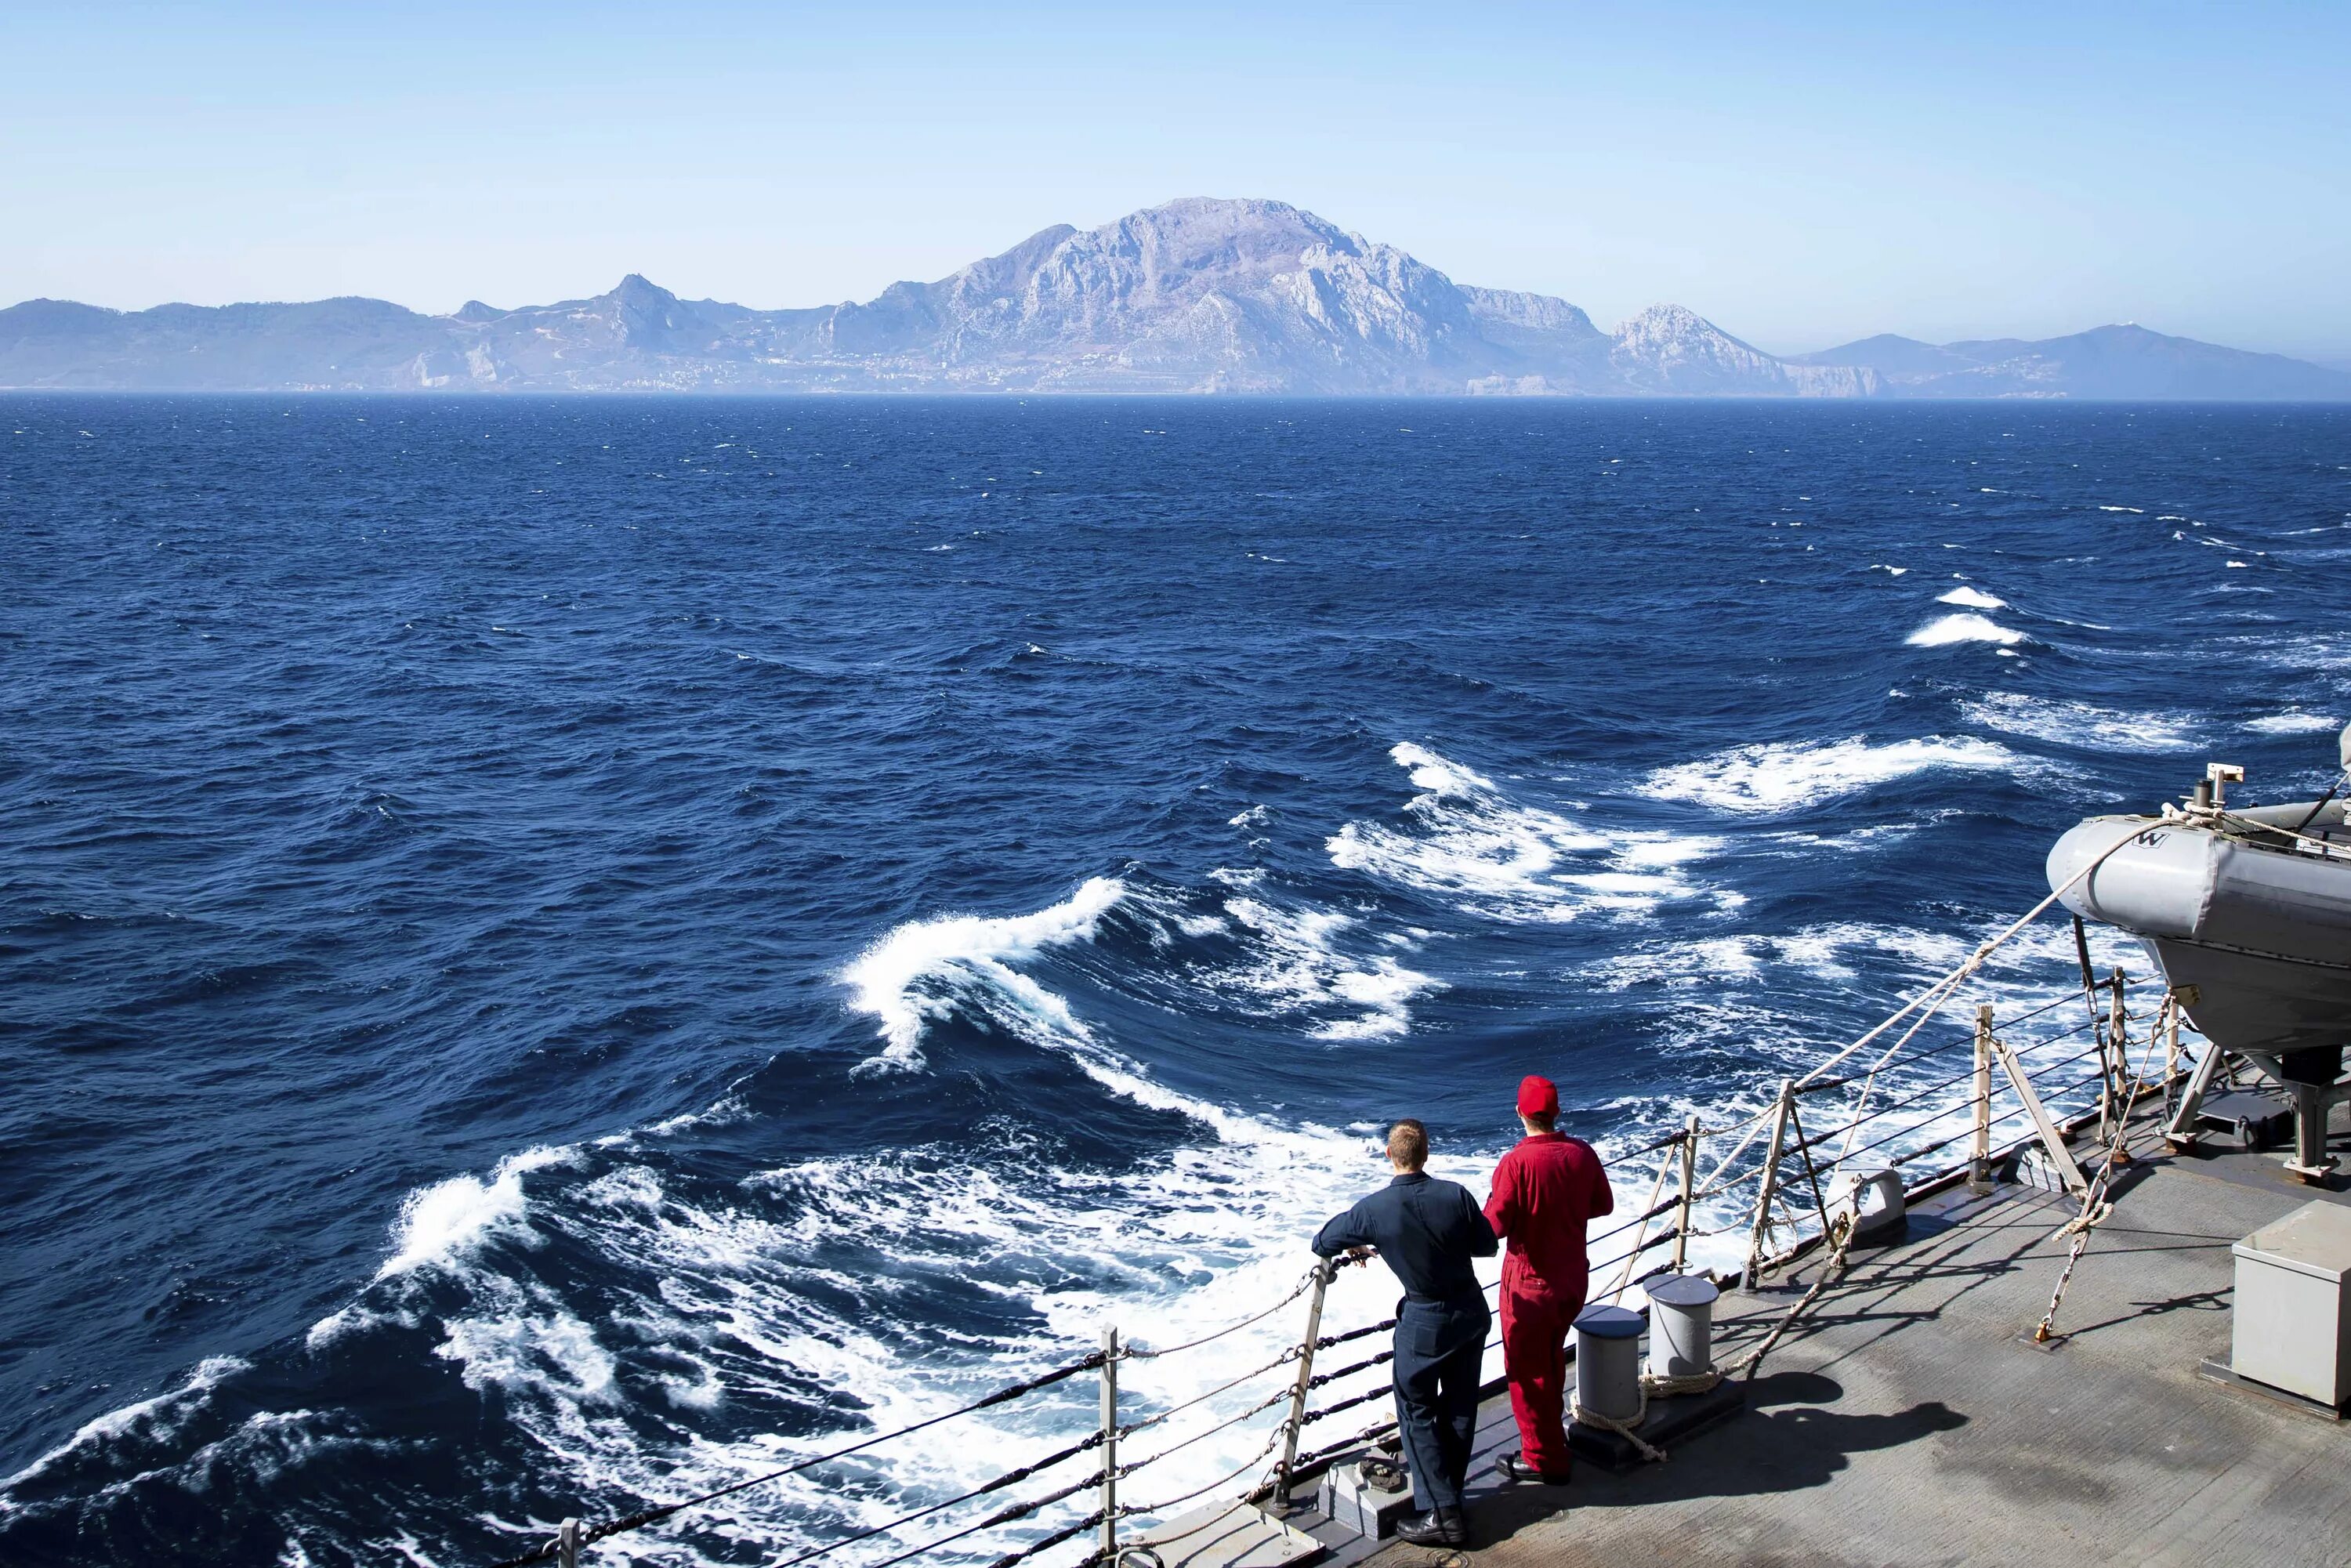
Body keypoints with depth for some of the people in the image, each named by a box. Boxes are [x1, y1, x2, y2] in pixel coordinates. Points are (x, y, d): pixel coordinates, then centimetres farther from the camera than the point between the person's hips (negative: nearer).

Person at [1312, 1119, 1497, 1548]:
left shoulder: (1374, 1209, -17)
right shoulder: (1455, 1195, -13)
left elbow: (1321, 1245, -1)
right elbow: (1488, 1247, 0)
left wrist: (1356, 1247, 20)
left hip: (1424, 1324, -4)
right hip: (1472, 1314, 4)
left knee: (1417, 1413, 8)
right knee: (1460, 1404, 18)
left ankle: (1442, 1514, 3)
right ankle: (1450, 1487, 33)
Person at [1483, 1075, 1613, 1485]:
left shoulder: (1516, 1163, -25)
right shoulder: (1582, 1153, -7)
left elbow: (1495, 1226, -22)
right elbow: (1603, 1205, 7)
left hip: (1531, 1284, -6)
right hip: (1574, 1277, 6)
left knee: (1527, 1370, 9)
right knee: (1552, 1356, 27)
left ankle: (1544, 1459, 17)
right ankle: (1551, 1429, 44)